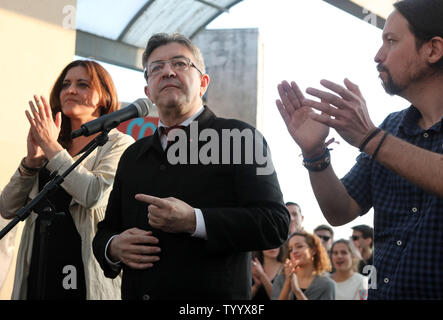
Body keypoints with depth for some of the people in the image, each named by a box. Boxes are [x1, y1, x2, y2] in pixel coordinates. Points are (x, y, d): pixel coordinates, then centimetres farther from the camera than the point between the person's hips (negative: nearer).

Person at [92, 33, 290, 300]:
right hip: (136, 293, 5)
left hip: (213, 295, -4)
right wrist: (112, 248, -4)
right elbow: (106, 229, 19)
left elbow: (275, 223, -13)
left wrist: (194, 221, -22)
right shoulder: (133, 156, 14)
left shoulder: (237, 136, -3)